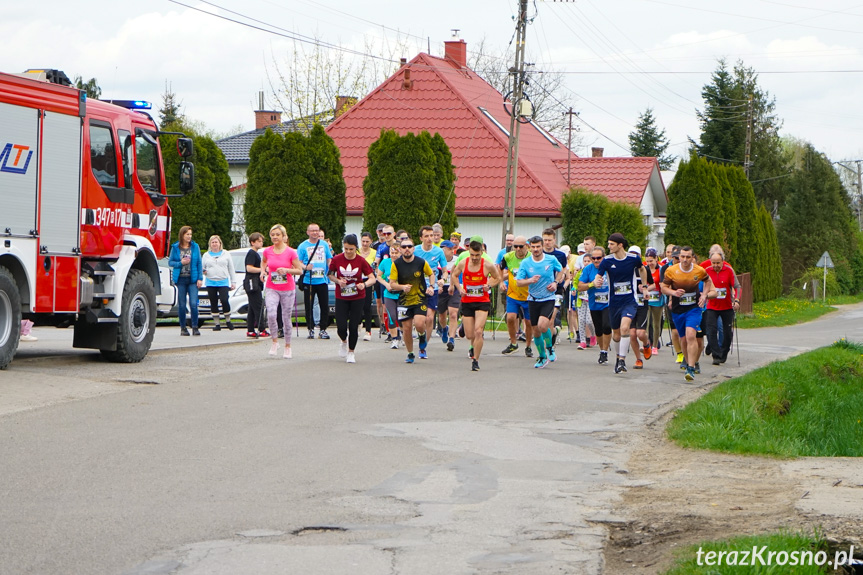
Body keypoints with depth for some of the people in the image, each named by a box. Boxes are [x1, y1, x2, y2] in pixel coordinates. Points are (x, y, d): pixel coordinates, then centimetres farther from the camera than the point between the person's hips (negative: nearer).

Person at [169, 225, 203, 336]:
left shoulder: (195, 247, 6)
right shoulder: (175, 247, 5)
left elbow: (199, 263, 7)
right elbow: (170, 262, 7)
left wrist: (200, 278, 0)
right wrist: (180, 263, -11)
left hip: (192, 279, 0)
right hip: (180, 279, 0)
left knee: (193, 304, -10)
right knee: (182, 305, 3)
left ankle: (195, 327, -2)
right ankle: (183, 328, 12)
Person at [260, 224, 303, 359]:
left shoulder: (291, 252, -8)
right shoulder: (267, 251, 0)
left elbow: (300, 270, -4)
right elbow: (263, 261, 23)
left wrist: (286, 270, -19)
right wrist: (263, 271, 4)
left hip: (288, 289, -1)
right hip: (272, 289, 1)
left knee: (286, 318, 5)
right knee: (271, 314, -20)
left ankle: (287, 346, 19)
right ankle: (275, 342, -2)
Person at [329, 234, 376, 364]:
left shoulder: (361, 261, -9)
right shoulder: (337, 259, -7)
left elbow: (372, 279, -8)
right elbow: (330, 275, 8)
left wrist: (364, 284, -29)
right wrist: (338, 281, -13)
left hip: (358, 298, -1)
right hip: (341, 298, 1)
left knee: (353, 326, -2)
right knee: (341, 327, -8)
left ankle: (351, 352, 19)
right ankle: (344, 342, 27)